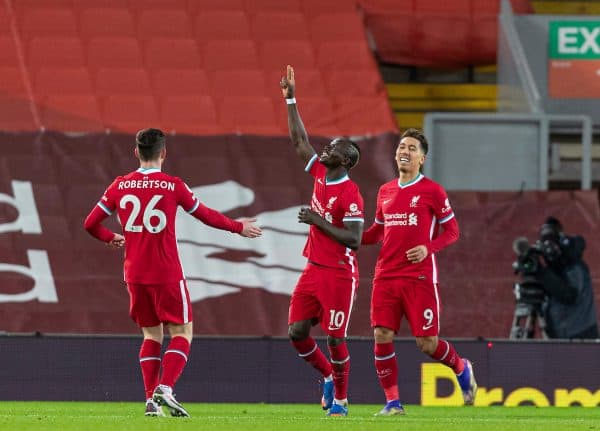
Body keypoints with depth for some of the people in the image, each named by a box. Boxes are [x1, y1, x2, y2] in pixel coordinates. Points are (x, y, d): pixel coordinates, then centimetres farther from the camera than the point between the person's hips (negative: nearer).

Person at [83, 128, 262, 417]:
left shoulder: (120, 186, 2)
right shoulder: (173, 186, -6)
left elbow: (91, 224, 7)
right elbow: (207, 216, 6)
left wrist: (111, 239, 28)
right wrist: (239, 227, 23)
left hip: (134, 274, 4)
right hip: (166, 274, -4)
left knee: (151, 334, 15)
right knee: (182, 332, 4)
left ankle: (151, 399, 5)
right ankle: (165, 388, -16)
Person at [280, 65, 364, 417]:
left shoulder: (350, 194, -16)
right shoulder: (320, 174, 6)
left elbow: (354, 241, -20)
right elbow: (300, 140, 15)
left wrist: (319, 221, -19)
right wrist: (291, 100, 13)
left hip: (339, 275, -8)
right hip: (314, 270, 8)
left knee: (335, 337, -4)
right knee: (297, 331, 4)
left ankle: (340, 400, 9)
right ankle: (329, 377, 25)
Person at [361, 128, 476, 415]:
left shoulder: (432, 191, -2)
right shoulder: (385, 192, 13)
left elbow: (452, 231, 0)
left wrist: (428, 248, -16)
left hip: (419, 277, -4)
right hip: (386, 275, 4)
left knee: (427, 343, -5)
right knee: (382, 336, -8)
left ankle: (461, 368, 27)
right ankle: (393, 402, 0)